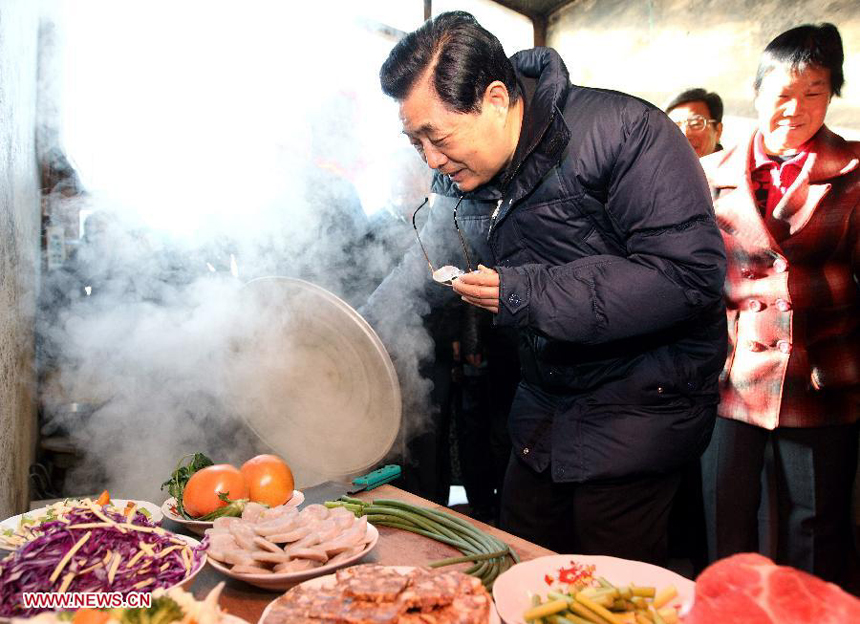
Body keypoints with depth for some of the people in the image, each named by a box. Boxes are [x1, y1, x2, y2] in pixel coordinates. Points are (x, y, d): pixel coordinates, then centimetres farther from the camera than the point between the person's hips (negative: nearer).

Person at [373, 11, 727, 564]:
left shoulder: (624, 130, -21)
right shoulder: (458, 176, 1)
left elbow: (690, 273, -27)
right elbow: (429, 265, 14)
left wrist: (528, 294, -27)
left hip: (642, 397, -7)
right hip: (545, 396, 7)